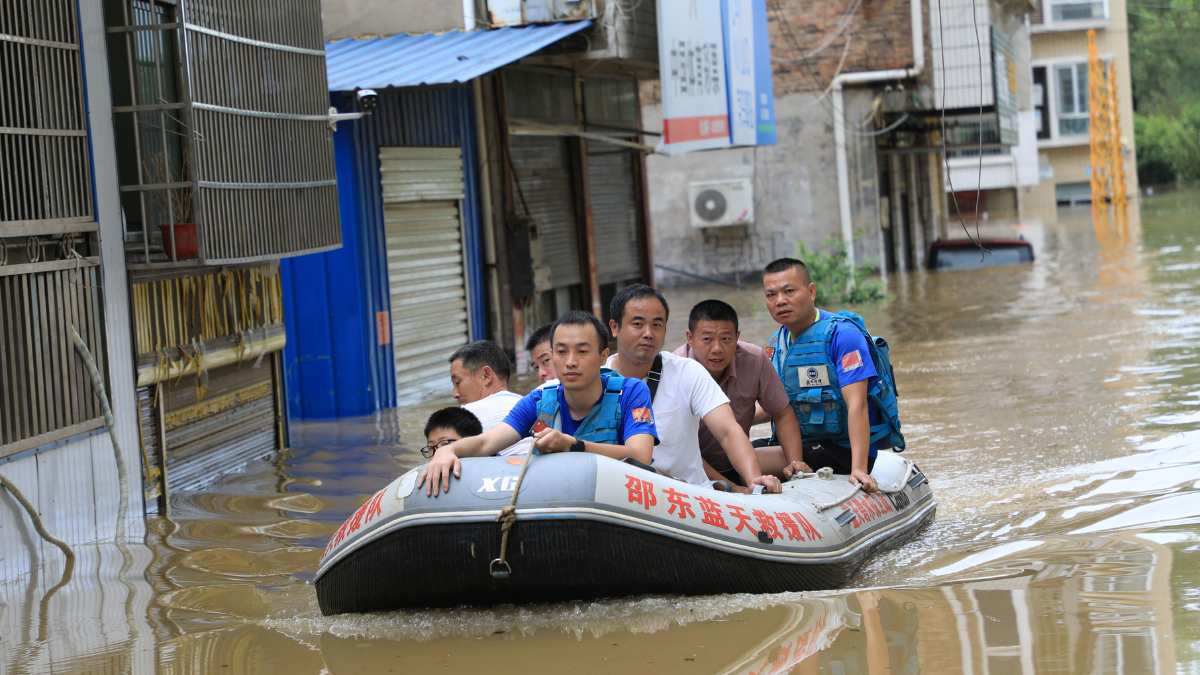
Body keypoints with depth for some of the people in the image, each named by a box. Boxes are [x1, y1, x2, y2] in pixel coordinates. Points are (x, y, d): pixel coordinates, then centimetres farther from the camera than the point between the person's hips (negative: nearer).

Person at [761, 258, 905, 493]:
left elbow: (857, 404, -23)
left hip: (845, 453, -8)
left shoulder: (841, 333, -15)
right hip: (806, 445, 8)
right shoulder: (777, 343, 10)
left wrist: (859, 469, -31)